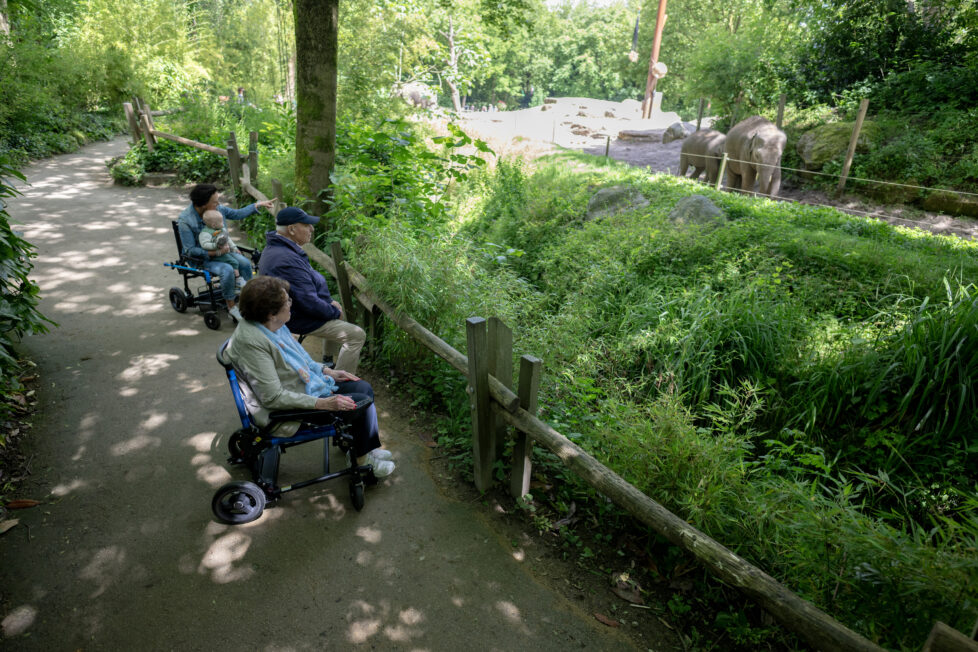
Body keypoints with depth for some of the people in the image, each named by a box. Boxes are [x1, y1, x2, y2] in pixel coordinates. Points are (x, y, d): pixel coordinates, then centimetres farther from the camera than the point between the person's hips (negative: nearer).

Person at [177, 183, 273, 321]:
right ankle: (231, 306, -15)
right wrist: (215, 253, -29)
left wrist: (258, 204, 5)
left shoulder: (218, 209, -7)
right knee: (227, 270, -30)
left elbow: (238, 214, 11)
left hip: (221, 251, 6)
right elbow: (190, 251, -22)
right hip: (201, 258, -6)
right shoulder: (185, 220, -22)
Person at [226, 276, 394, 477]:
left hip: (307, 384, 10)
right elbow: (273, 398, -28)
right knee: (362, 404, -13)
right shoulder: (251, 342, -29)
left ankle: (366, 448, 21)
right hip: (289, 409, -10)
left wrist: (327, 371, 7)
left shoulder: (273, 324, -2)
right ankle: (362, 460, 11)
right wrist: (321, 404, -29)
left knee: (364, 388, 6)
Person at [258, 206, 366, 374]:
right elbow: (309, 302, -31)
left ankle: (327, 361, 42)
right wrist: (335, 312, -14)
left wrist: (330, 301, 9)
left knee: (336, 310, 33)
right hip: (299, 320, -11)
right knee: (357, 335, -12)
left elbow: (309, 282, 14)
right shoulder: (287, 261, -32)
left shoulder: (275, 247, 3)